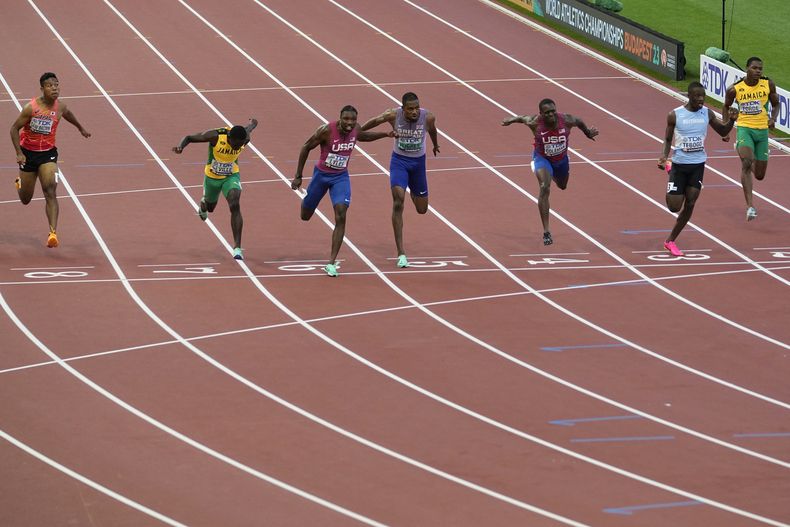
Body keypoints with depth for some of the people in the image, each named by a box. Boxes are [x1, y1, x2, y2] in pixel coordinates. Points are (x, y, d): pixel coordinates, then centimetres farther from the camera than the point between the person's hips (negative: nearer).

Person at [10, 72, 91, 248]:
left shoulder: (60, 107, -7)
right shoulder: (31, 108, -20)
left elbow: (68, 115, 18)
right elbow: (14, 128, -12)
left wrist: (81, 128, 37)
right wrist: (19, 153, -21)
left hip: (48, 153, 1)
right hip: (28, 153, -1)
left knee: (50, 193, -19)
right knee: (25, 200, 13)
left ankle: (53, 233, -26)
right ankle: (20, 183, 51)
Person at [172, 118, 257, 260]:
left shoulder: (245, 138, -23)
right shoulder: (215, 136, -32)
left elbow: (252, 124, 2)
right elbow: (189, 138, -23)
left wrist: (252, 123, 28)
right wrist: (180, 147, -45)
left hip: (231, 176, 0)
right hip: (212, 177, 0)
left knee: (235, 206, -23)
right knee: (210, 207, 23)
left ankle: (237, 247, -24)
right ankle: (203, 204, 65)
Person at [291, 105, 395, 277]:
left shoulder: (355, 130, -12)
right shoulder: (327, 130, -26)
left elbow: (362, 136, 16)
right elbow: (306, 147, -12)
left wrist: (385, 134, 4)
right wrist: (298, 176, -10)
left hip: (341, 177, 2)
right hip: (321, 174, -2)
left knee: (341, 216, -18)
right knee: (305, 216, 14)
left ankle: (332, 263, -15)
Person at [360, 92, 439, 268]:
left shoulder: (428, 117, -18)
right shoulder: (393, 115, -21)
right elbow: (375, 121, -1)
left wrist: (435, 145, 28)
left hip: (418, 161, 2)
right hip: (399, 160, -2)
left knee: (422, 209, 12)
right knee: (398, 201, -21)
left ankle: (413, 192, 54)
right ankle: (401, 253, -20)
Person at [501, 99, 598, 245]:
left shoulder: (566, 120, -27)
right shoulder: (535, 123, -31)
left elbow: (579, 121, -4)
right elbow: (522, 118, -8)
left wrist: (588, 133, 12)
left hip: (561, 159, 4)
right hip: (542, 158, -4)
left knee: (562, 186, 29)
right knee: (544, 188, -27)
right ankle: (546, 232, -27)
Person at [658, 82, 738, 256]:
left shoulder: (707, 114, -1)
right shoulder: (675, 115, -10)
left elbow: (723, 131, 11)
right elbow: (668, 139, 0)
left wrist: (731, 120, -10)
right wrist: (664, 156, -18)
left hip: (698, 165, 3)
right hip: (679, 164, -3)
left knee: (690, 204, -2)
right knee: (674, 206, -4)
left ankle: (671, 241, 14)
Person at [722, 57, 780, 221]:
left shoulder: (768, 84, -4)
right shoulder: (735, 89, -7)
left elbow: (776, 104, 9)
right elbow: (726, 107, 11)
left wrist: (773, 118, -11)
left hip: (762, 130, 3)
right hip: (744, 129, -3)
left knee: (760, 175, 9)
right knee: (746, 163, -28)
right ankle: (750, 206, -32)